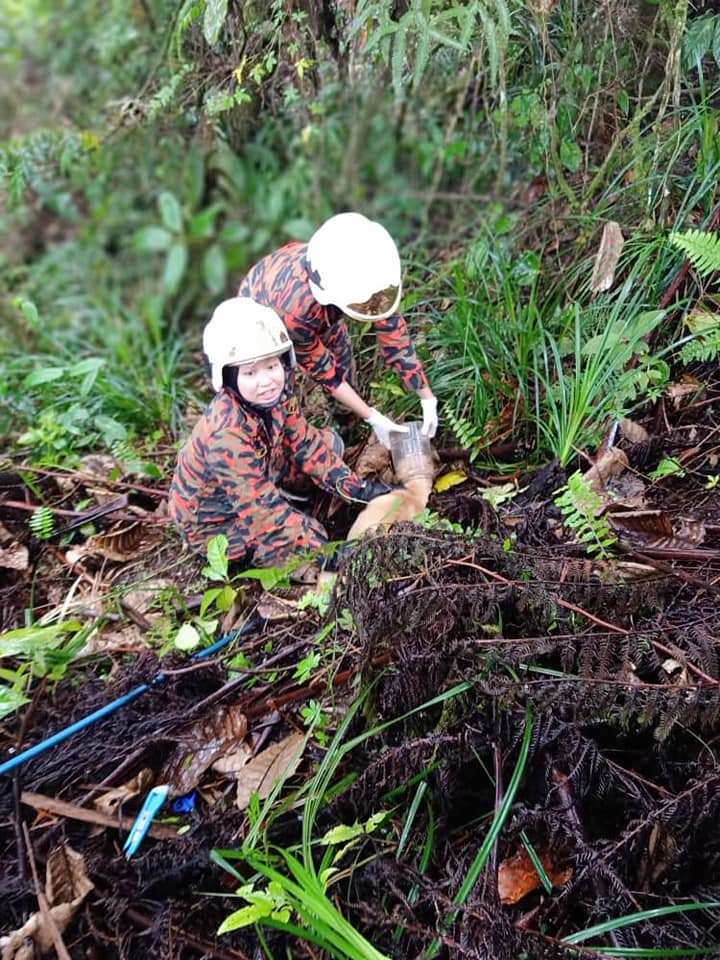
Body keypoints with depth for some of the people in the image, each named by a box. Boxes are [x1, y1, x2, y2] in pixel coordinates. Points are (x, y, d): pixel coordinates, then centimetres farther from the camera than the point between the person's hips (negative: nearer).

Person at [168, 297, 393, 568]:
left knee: (329, 442, 4)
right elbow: (261, 508, -37)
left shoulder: (276, 395, -16)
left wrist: (357, 488, -9)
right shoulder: (226, 435, -38)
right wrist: (327, 552, -37)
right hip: (214, 521, -7)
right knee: (310, 543, -22)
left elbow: (305, 444, -4)